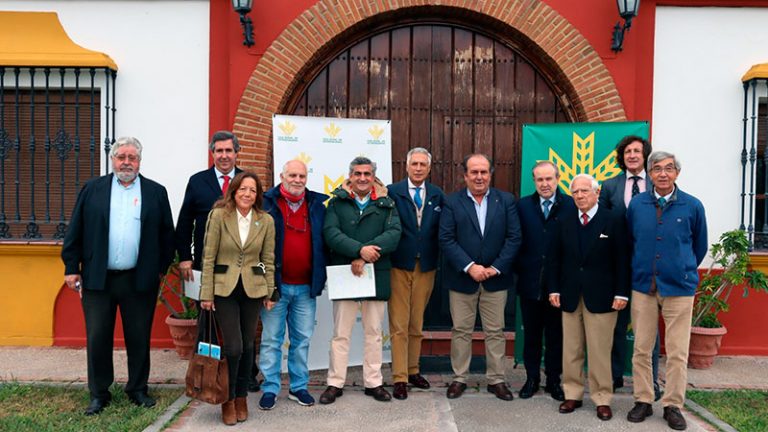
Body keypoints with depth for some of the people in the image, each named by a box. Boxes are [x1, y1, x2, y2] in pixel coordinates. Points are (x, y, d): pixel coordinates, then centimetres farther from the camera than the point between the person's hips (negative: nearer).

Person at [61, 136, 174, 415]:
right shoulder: (92, 189, 6)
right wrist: (72, 268, 0)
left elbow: (167, 234, 6)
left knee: (139, 338, 8)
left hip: (140, 280, 0)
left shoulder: (156, 192, 5)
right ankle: (99, 394, 22)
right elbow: (75, 232, 5)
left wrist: (161, 268, 3)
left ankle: (138, 389, 24)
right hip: (98, 278, 1)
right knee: (97, 338, 7)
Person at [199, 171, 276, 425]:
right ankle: (228, 400, 16)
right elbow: (208, 257, -5)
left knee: (247, 346, 10)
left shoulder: (266, 221, 0)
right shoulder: (218, 215, -6)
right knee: (233, 347, -6)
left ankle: (241, 398, 28)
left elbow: (268, 260, 6)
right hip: (224, 288, -2)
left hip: (252, 289, 3)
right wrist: (206, 293, -6)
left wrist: (270, 293, 5)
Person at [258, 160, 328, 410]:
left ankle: (299, 387, 23)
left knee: (302, 340, 11)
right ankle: (270, 389, 17)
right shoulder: (267, 204, -1)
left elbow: (324, 241, 12)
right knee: (271, 339, 5)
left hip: (306, 287, 3)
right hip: (275, 285, -3)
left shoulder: (317, 205, 8)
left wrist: (320, 278, 4)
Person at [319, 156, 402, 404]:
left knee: (374, 332, 11)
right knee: (341, 333, 6)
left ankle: (373, 382, 23)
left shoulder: (386, 204, 7)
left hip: (377, 275, 2)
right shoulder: (337, 202, 3)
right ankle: (335, 383, 18)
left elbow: (393, 234, -7)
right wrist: (359, 250, -24)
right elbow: (331, 233, -10)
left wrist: (365, 256, -19)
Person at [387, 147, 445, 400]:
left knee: (417, 324, 14)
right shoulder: (392, 192, -3)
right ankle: (400, 378, 8)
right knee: (399, 326, 0)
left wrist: (439, 262, -1)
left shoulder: (438, 195, 7)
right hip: (400, 266, -3)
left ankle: (413, 371, 27)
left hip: (426, 267, 3)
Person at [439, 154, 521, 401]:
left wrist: (496, 268, -11)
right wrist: (469, 267, -17)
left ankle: (496, 380, 22)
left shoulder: (506, 201, 2)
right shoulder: (452, 202, -1)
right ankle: (459, 378, 22)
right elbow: (446, 239, -8)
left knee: (495, 331, 9)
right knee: (461, 330, 9)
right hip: (462, 278, -1)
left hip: (496, 278, 1)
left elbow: (514, 238, -2)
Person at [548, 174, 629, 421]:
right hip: (570, 296, 3)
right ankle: (572, 395, 19)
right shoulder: (565, 222, 9)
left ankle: (602, 399, 14)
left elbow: (622, 259, -3)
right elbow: (556, 258, 11)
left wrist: (621, 293, -8)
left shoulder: (614, 220, -1)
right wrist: (554, 289, 4)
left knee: (600, 351, 2)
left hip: (601, 296, -3)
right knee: (571, 350, 8)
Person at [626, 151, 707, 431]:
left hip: (679, 287, -1)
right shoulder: (636, 204, 1)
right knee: (641, 349, 7)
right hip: (643, 286, 1)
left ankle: (673, 406, 18)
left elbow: (700, 246, 10)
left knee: (677, 353, 4)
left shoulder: (692, 206, -3)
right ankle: (643, 401, 20)